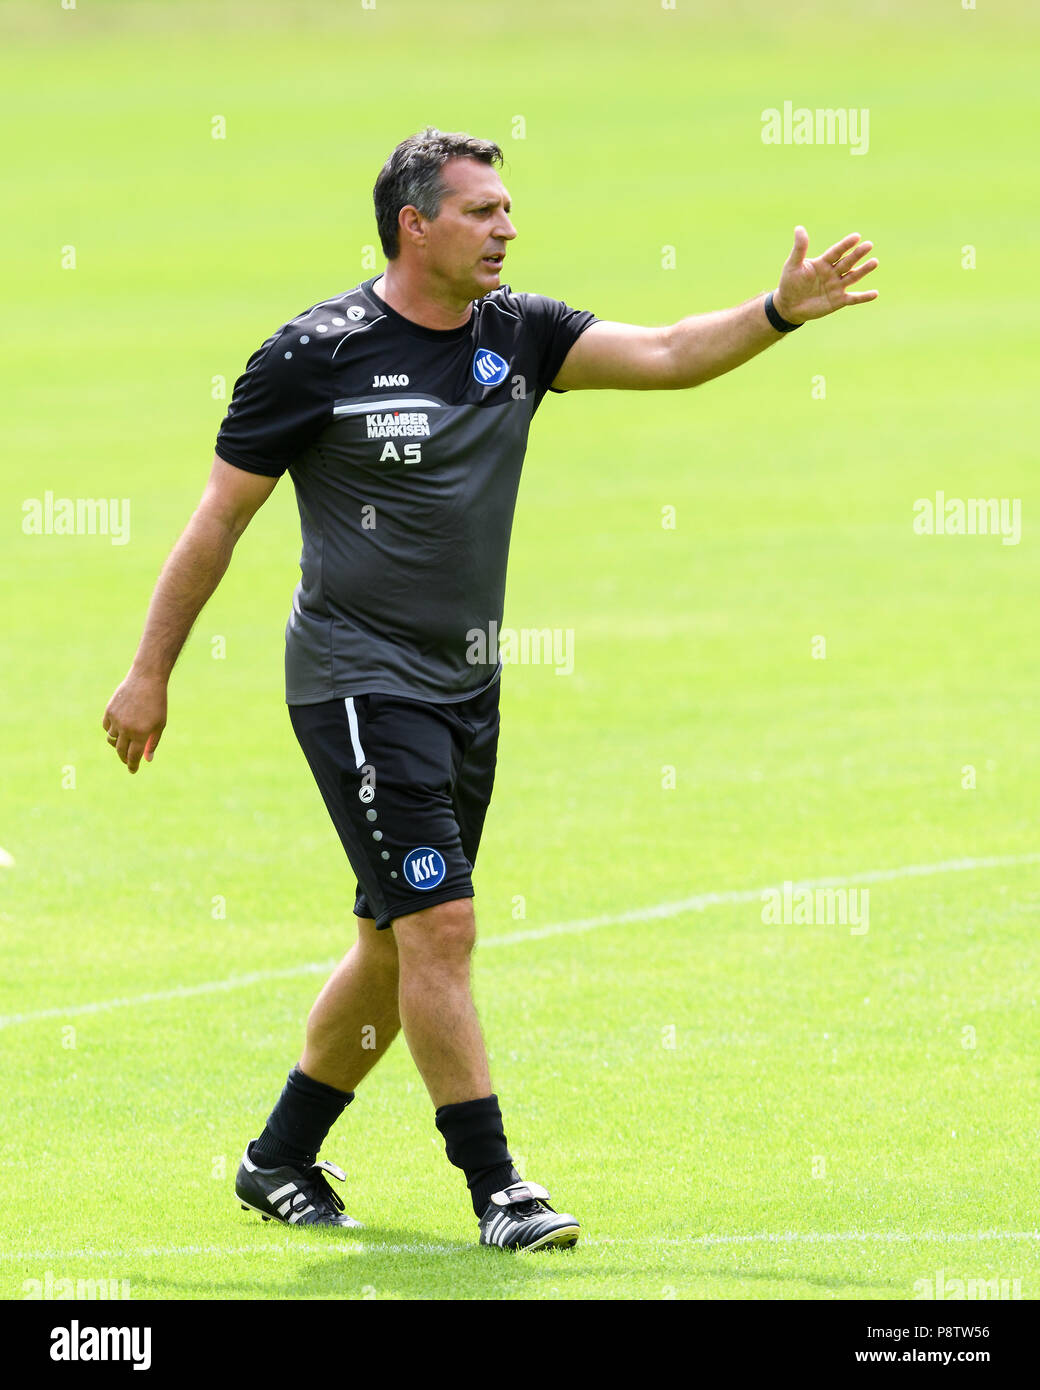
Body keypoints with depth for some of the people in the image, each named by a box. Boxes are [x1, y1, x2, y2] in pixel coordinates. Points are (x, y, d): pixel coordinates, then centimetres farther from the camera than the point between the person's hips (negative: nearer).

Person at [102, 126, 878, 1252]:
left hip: (465, 685, 7)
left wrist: (781, 312, -19)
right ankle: (495, 1188, -10)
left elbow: (664, 356, -3)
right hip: (358, 683, -7)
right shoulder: (316, 355, -11)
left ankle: (281, 1160, 26)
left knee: (399, 942, 12)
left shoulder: (517, 334, 5)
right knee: (439, 923, -14)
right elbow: (218, 518, -4)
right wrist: (150, 673, -2)